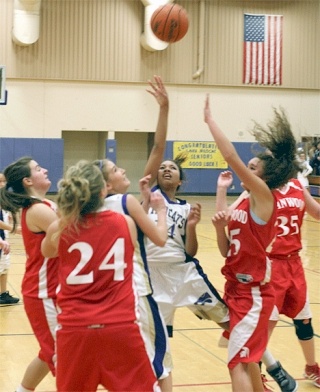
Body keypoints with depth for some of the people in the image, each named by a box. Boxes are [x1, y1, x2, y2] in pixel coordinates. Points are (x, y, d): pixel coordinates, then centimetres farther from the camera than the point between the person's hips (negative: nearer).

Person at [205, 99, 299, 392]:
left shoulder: (263, 197, -15)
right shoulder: (243, 200, 8)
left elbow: (232, 157, -26)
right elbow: (226, 250, 4)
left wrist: (210, 120, -18)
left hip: (253, 292, -9)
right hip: (237, 286, 9)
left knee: (238, 364, -11)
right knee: (248, 360, 22)